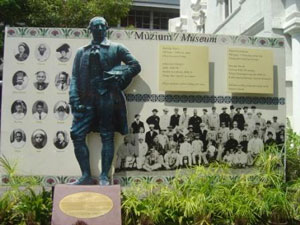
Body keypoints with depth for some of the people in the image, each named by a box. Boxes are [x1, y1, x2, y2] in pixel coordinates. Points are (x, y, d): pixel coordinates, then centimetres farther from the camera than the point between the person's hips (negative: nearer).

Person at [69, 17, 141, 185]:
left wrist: (120, 76, -8)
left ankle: (104, 177, 8)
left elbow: (136, 66, 7)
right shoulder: (82, 52, 18)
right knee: (77, 135, -3)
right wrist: (74, 99, -1)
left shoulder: (116, 48, 11)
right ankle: (86, 176, 8)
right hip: (87, 98, 3)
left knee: (107, 136, 0)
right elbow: (75, 77, 12)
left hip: (108, 97, -3)